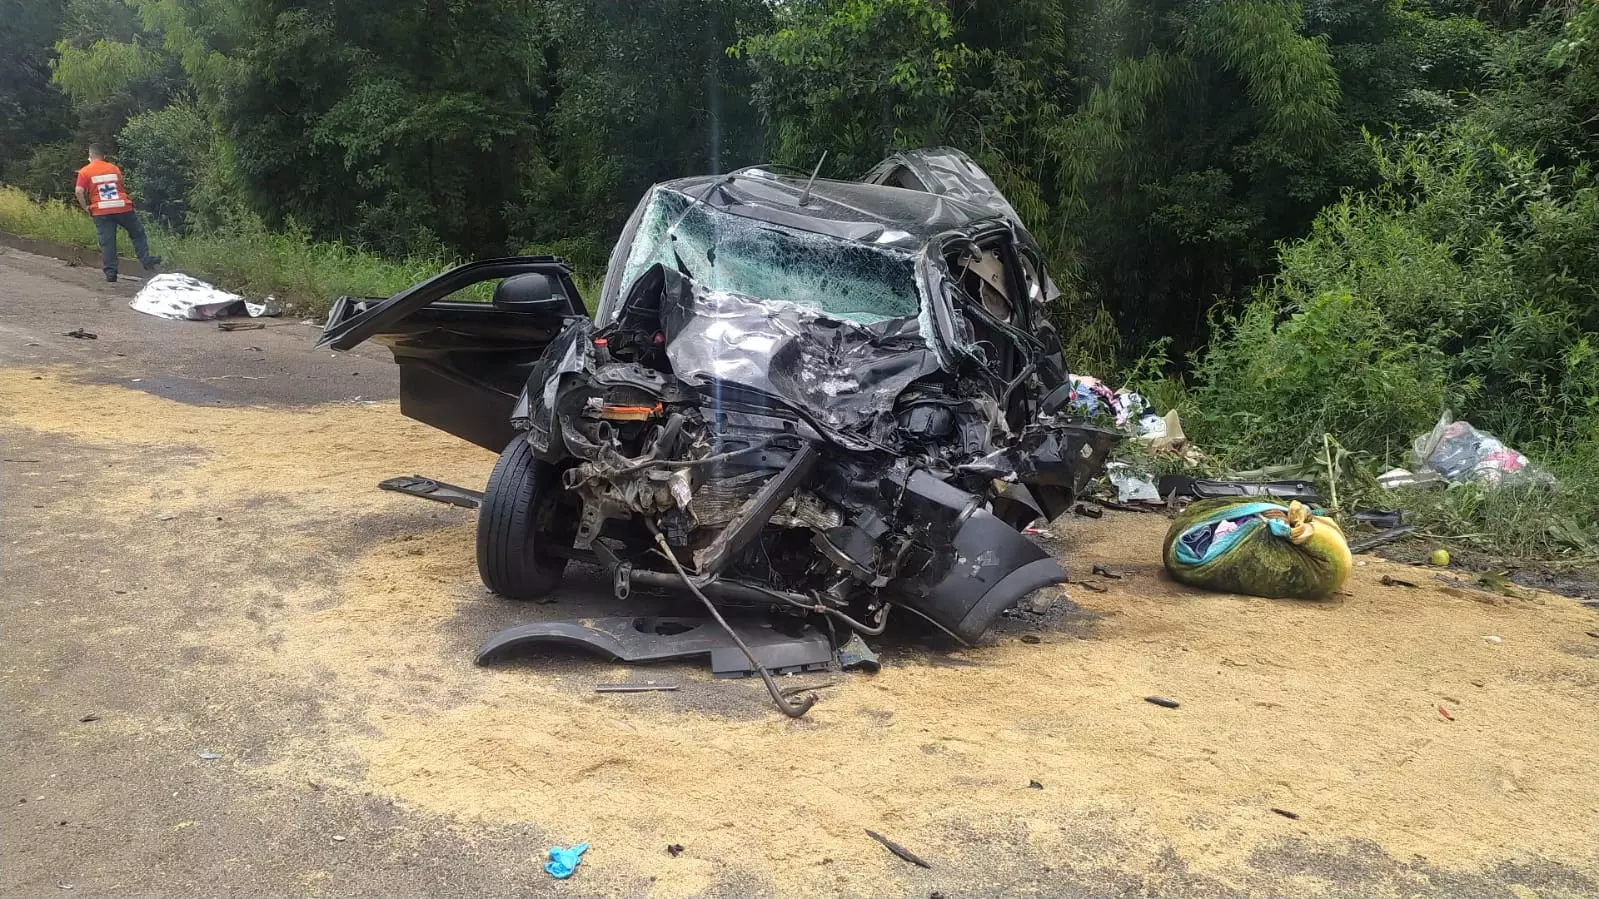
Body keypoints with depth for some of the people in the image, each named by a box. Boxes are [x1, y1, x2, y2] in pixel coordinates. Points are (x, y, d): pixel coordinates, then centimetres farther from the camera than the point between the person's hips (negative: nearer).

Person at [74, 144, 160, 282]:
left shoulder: (84, 172, 1)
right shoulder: (114, 168, 10)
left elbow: (79, 191, -9)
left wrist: (86, 207, 2)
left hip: (101, 212, -1)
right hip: (122, 208, 1)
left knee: (107, 242, 1)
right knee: (137, 233, 18)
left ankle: (110, 272, 0)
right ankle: (146, 260, 15)